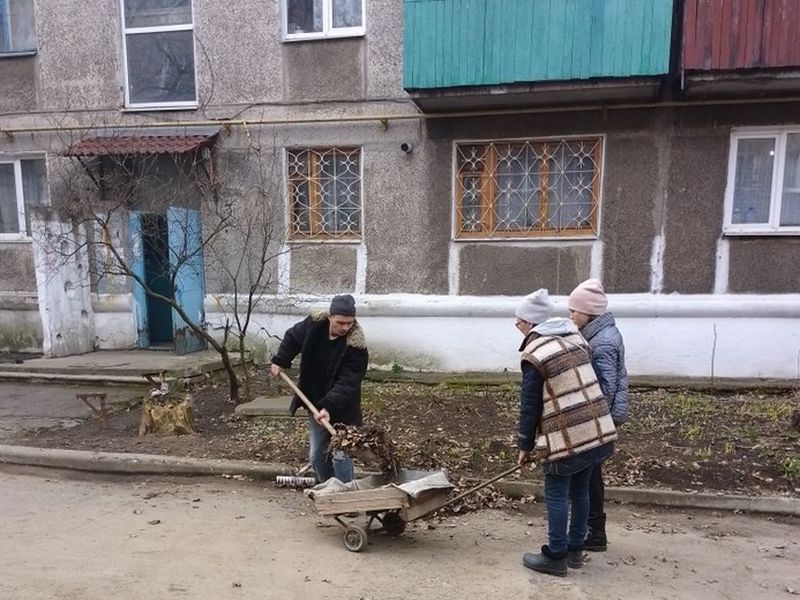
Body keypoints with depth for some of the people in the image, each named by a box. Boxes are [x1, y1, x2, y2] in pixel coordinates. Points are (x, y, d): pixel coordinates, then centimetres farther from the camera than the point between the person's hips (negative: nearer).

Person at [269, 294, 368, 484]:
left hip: (341, 410, -5)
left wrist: (329, 408, -39)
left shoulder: (356, 346, -25)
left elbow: (346, 383, -30)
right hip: (315, 404, 6)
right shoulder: (313, 325, -11)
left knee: (340, 456, -6)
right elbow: (292, 338, 11)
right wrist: (279, 361, 4)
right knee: (316, 455, 15)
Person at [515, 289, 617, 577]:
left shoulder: (535, 354, -13)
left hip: (566, 437, -8)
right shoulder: (575, 338, 10)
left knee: (556, 495, 7)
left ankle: (555, 557, 18)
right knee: (579, 491, 18)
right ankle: (575, 550, 31)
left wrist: (525, 446, 2)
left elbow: (530, 406, -10)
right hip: (597, 429, 8)